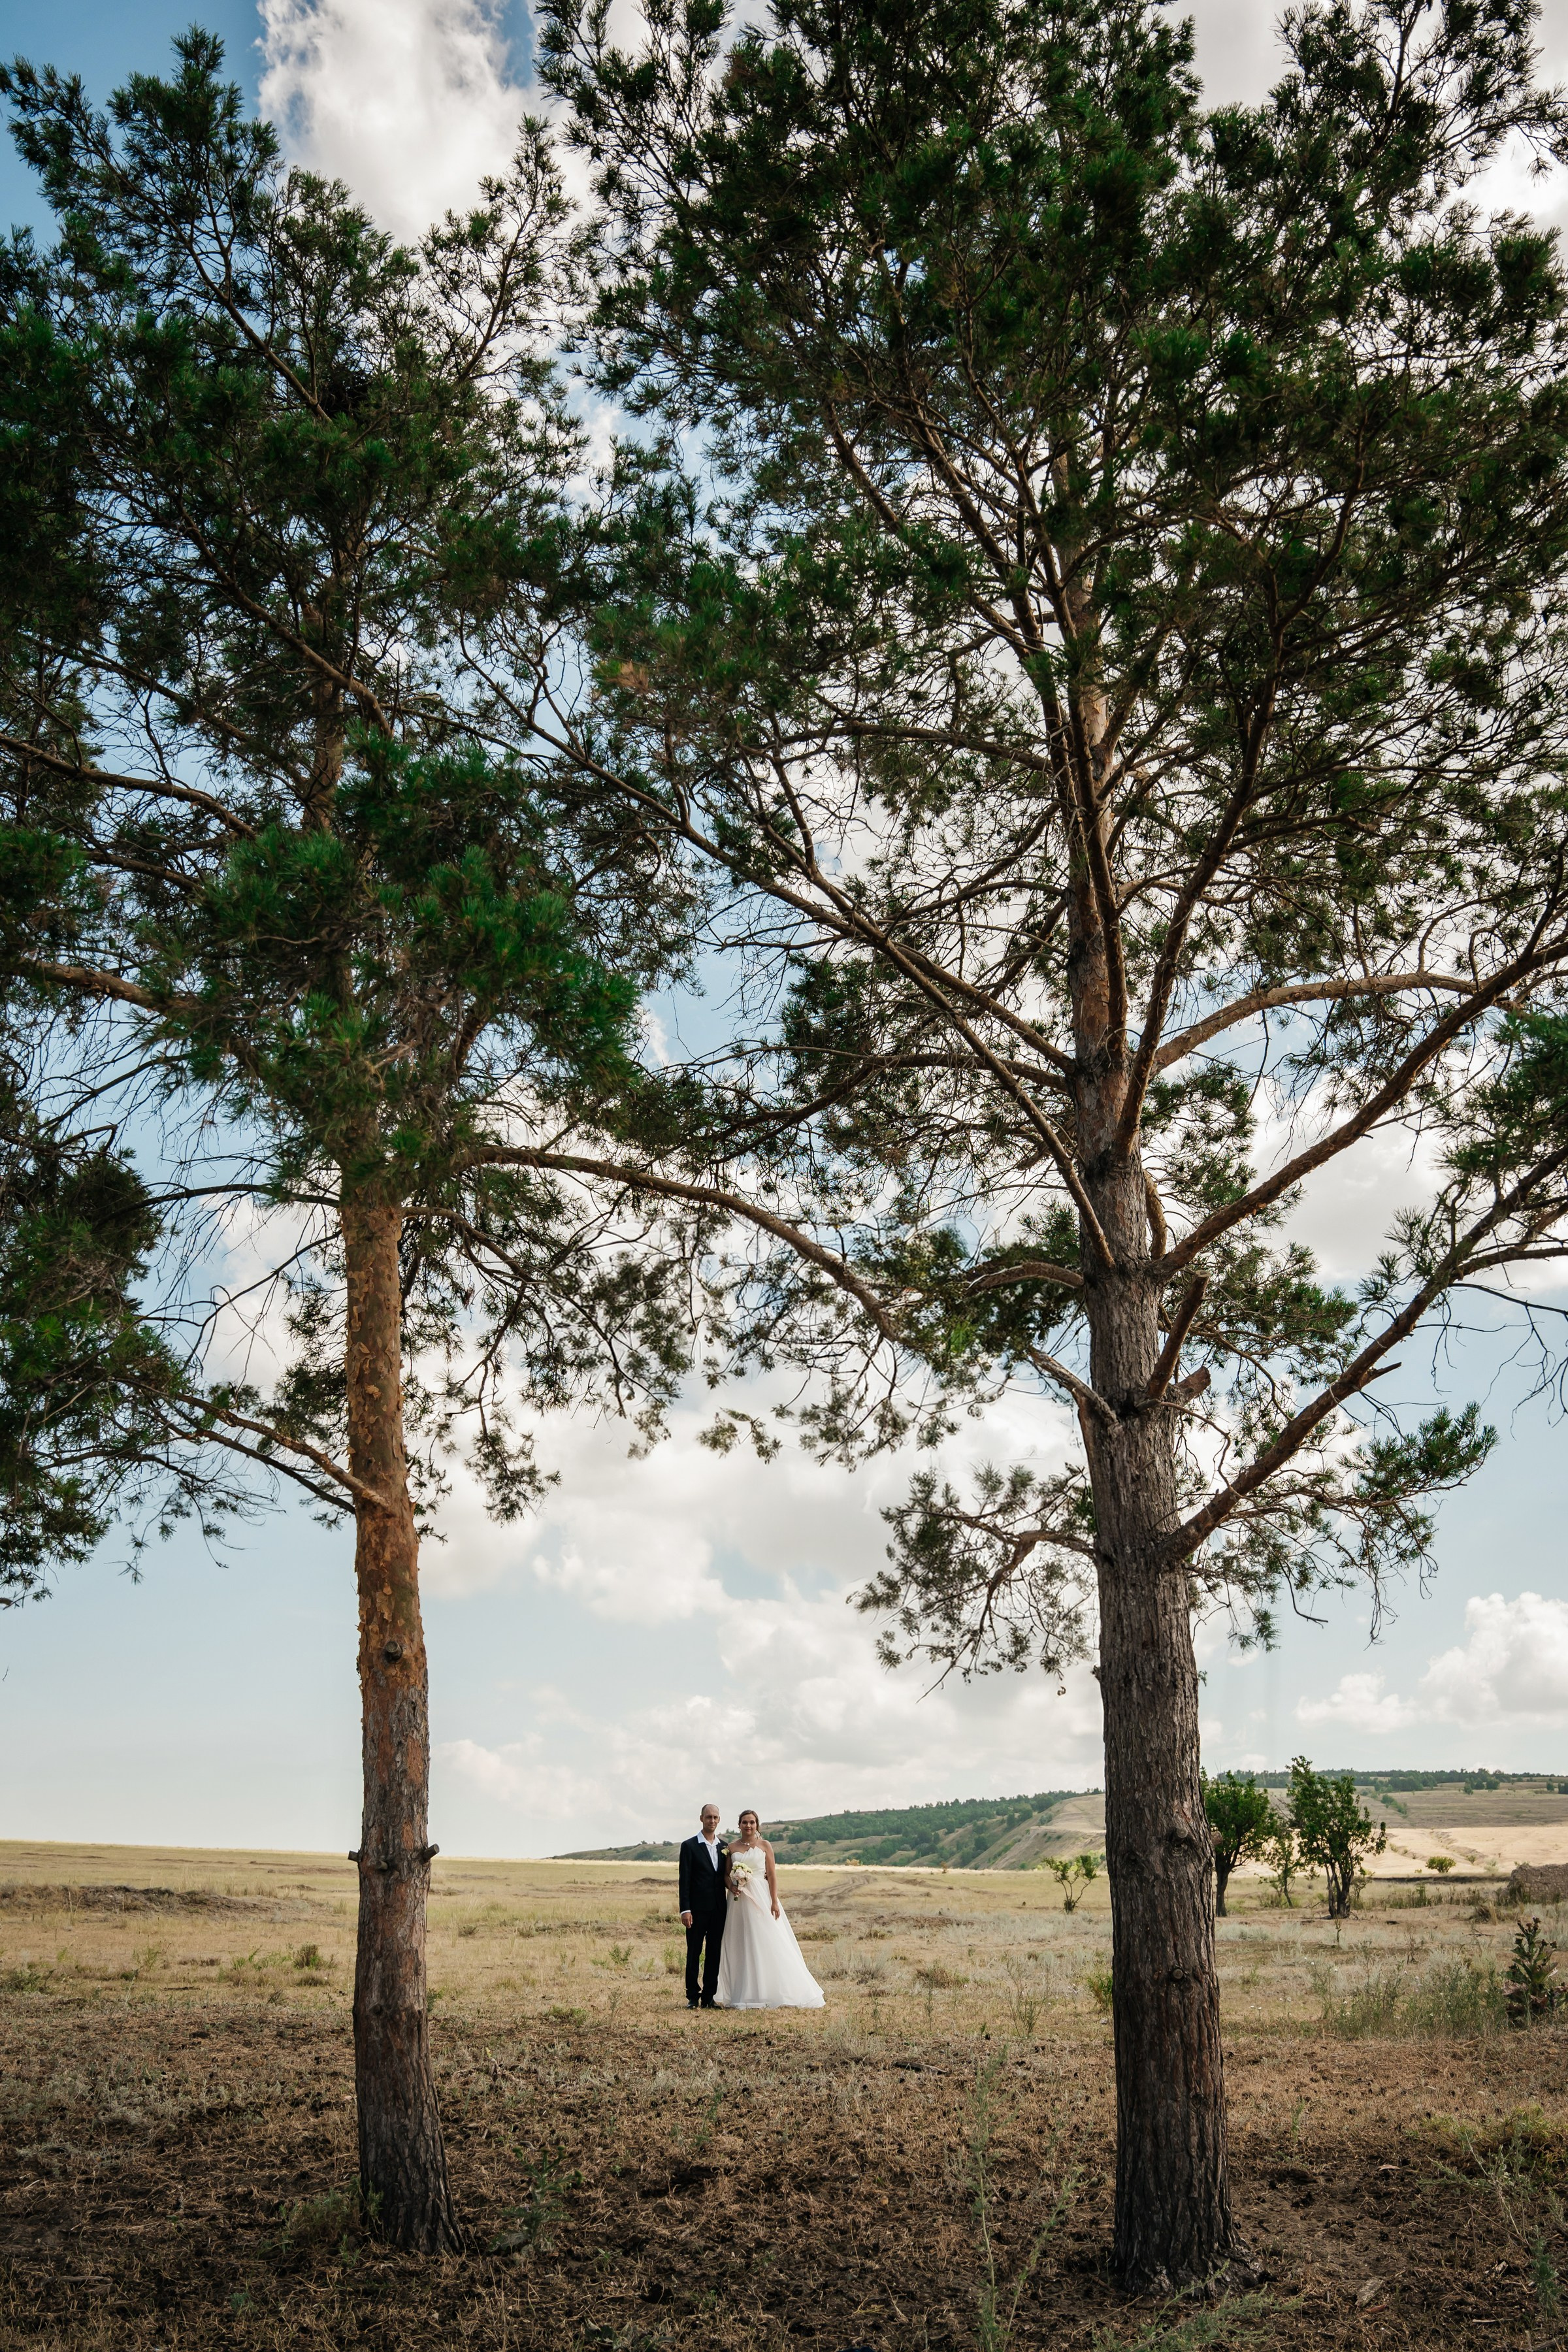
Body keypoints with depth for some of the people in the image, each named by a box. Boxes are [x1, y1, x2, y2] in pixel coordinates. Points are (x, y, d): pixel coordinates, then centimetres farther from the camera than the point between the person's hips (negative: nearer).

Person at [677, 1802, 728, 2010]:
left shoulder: (724, 1847, 11)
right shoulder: (690, 1846, -3)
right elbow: (684, 1880, -7)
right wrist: (685, 1909, -13)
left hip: (719, 1909, 4)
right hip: (697, 1909, -4)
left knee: (714, 1954, 6)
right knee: (694, 1953, 1)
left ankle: (709, 1997, 13)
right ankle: (693, 1997, 9)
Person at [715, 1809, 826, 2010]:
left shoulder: (765, 1845, 3)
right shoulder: (732, 1848, 9)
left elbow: (772, 1875, -1)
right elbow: (727, 1874, 12)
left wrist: (774, 1902, -9)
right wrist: (731, 1886, -10)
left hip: (761, 1899, -2)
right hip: (739, 1900, 2)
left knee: (767, 1944, -5)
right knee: (741, 1946, 3)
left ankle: (772, 1993, 1)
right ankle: (744, 1995, 8)